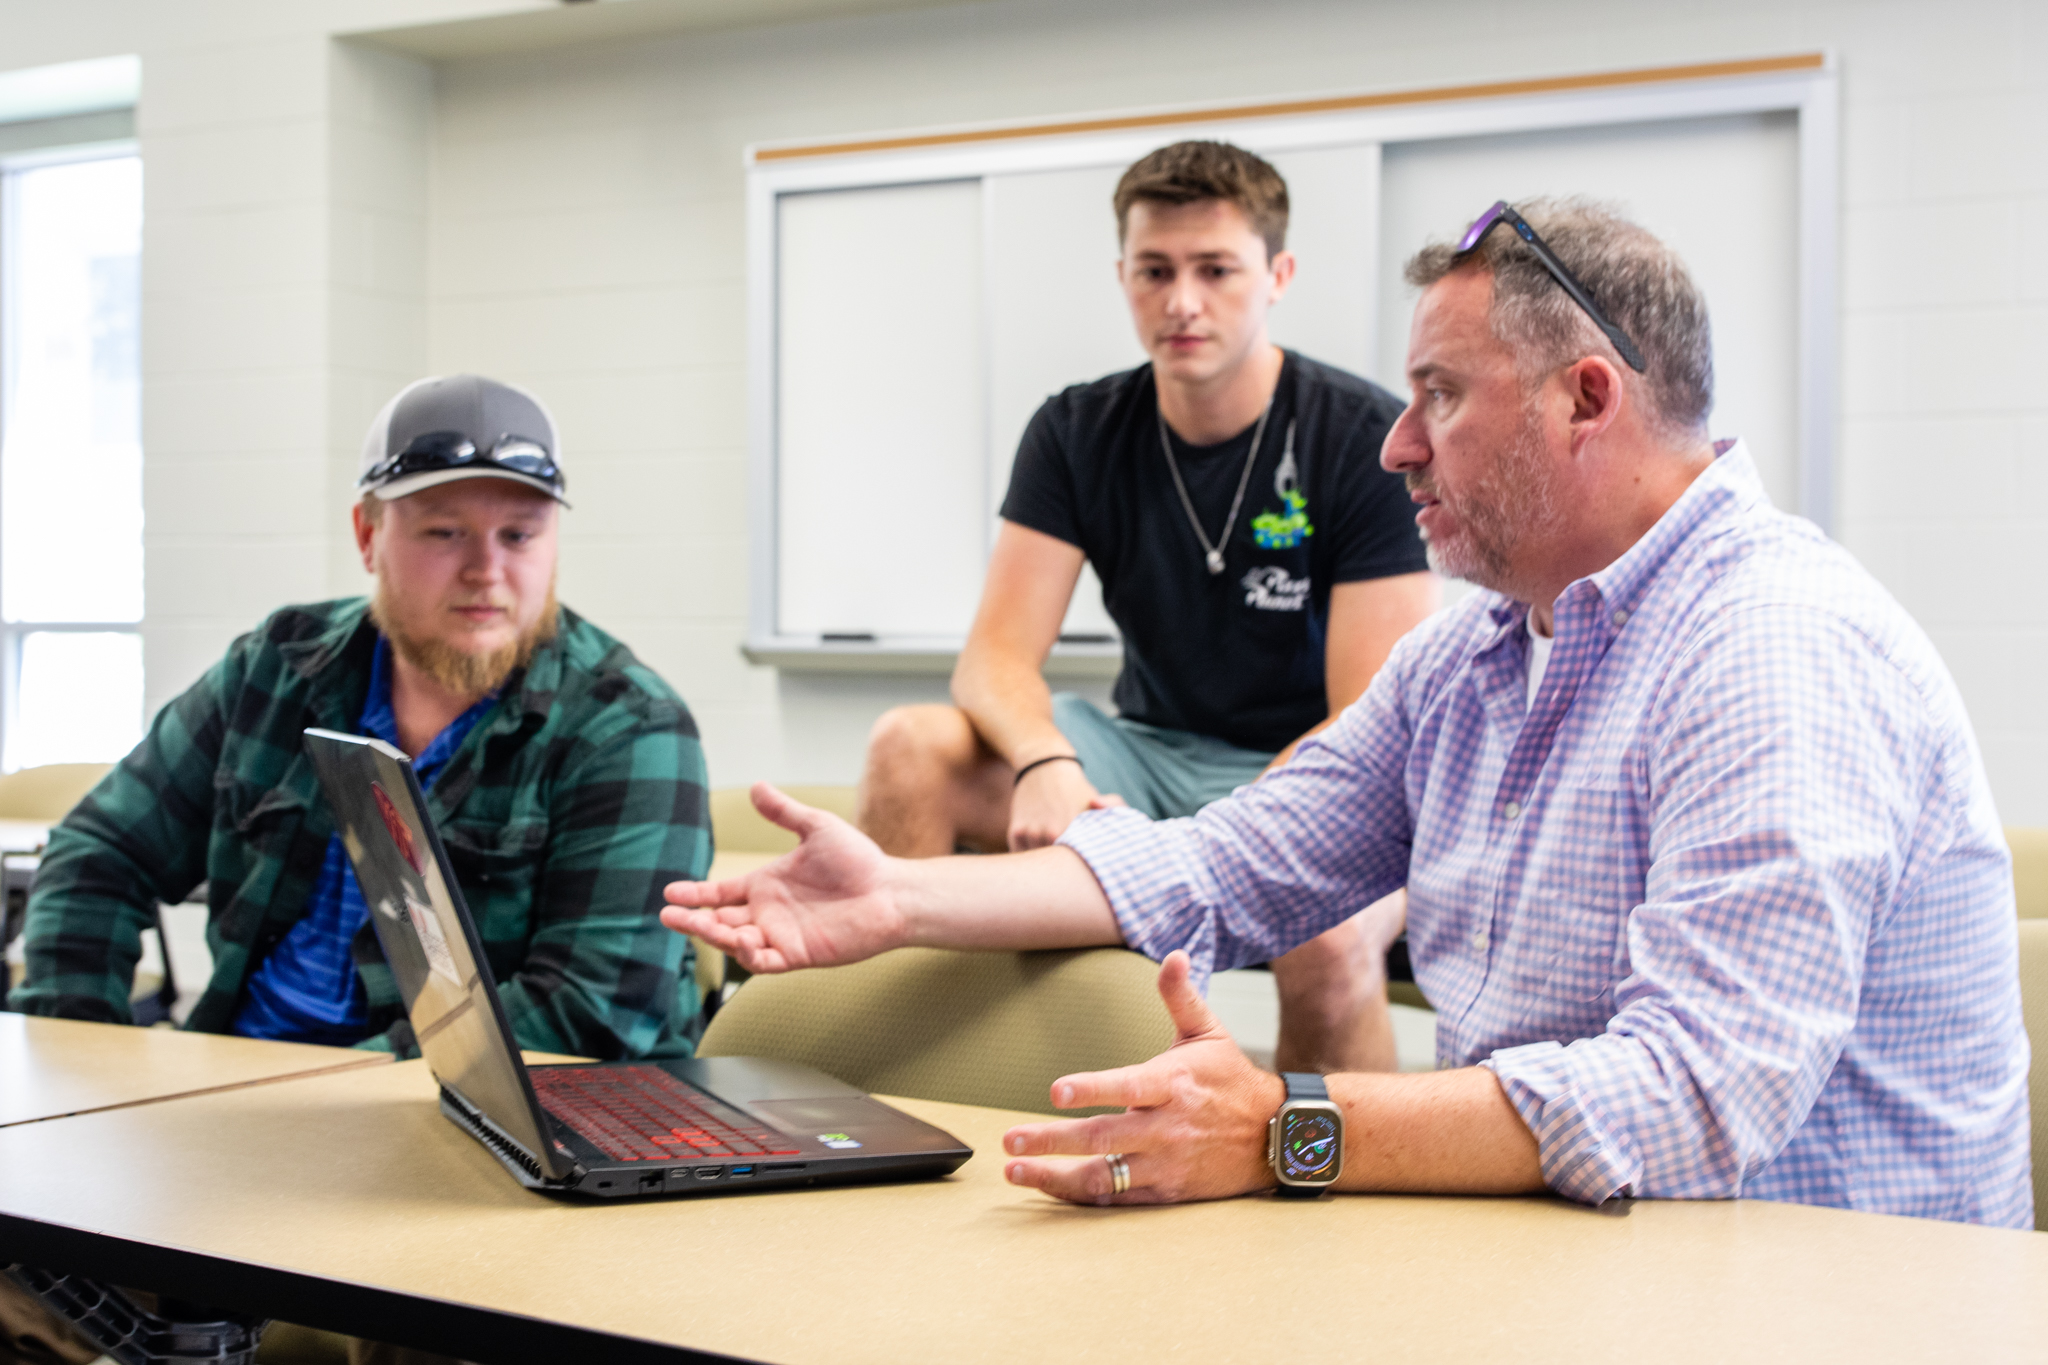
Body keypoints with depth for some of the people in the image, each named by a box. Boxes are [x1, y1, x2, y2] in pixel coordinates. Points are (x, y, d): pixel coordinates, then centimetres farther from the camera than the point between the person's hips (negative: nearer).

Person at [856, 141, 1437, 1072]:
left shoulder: (1368, 439, -11)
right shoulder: (1078, 434, 2)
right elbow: (997, 655, -6)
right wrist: (1044, 763, -30)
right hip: (1149, 757, 4)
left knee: (1327, 936, -39)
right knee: (911, 750, -20)